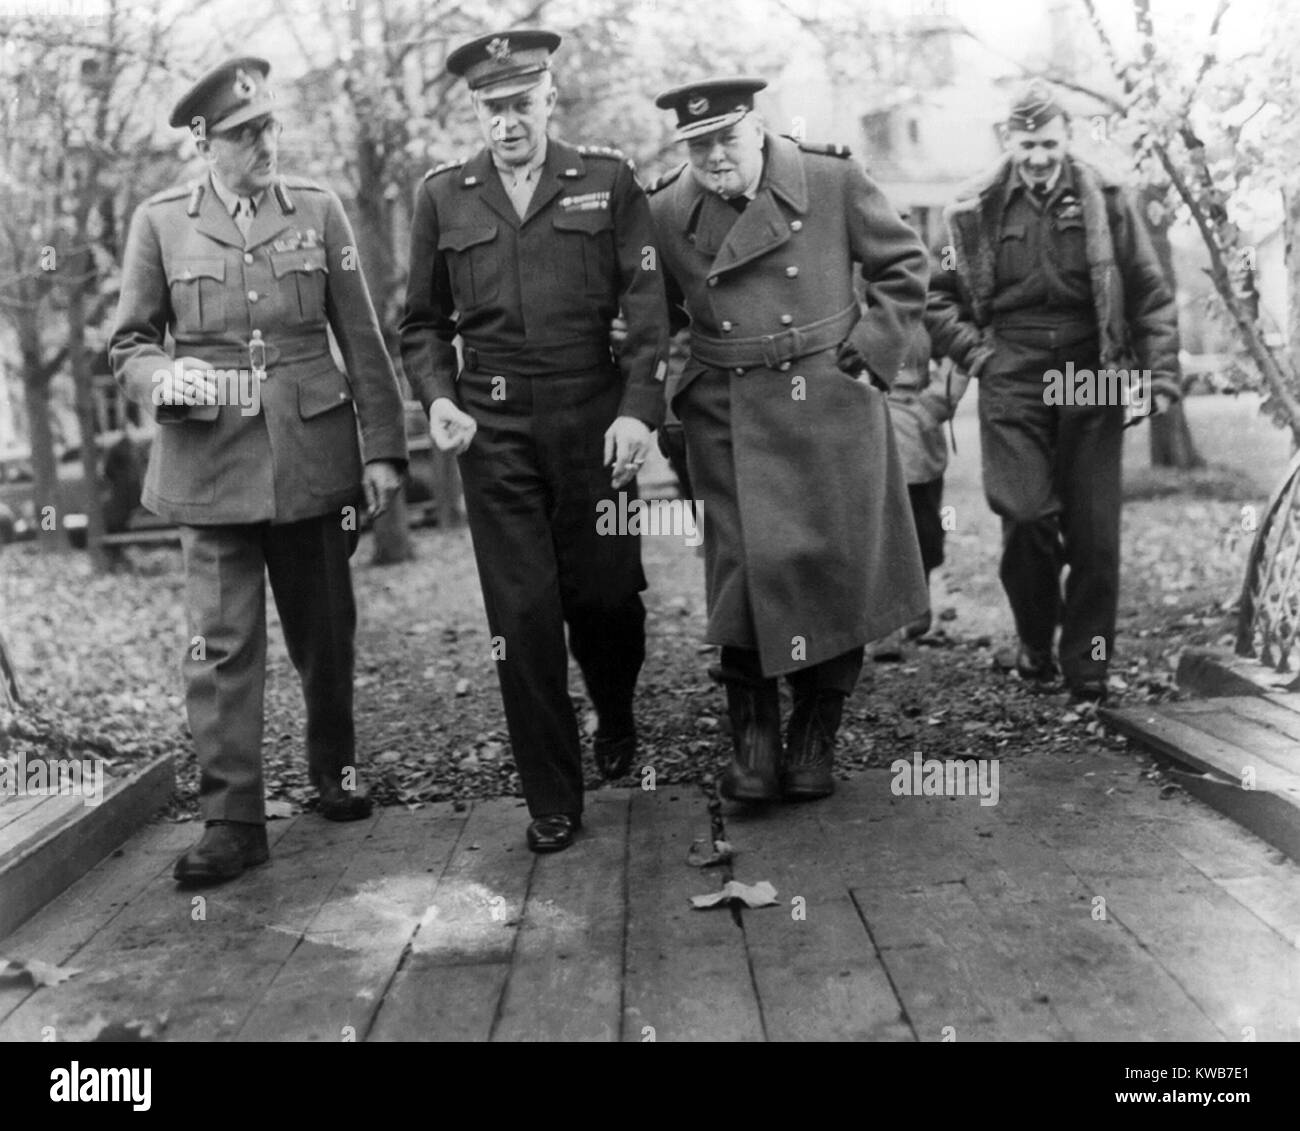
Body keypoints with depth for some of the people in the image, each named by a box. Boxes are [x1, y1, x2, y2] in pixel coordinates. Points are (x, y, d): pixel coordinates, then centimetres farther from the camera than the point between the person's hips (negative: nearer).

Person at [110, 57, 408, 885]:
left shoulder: (319, 210, 6)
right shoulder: (160, 223, 5)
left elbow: (362, 339, 5)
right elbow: (129, 343, 10)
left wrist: (384, 447, 1)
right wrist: (162, 377, -14)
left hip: (312, 456, 1)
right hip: (211, 462, -1)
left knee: (326, 629, 11)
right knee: (222, 644, -2)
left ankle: (335, 768, 32)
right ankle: (233, 819, 5)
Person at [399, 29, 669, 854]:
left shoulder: (607, 181, 4)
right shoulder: (443, 196, 8)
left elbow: (647, 306, -1)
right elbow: (424, 322, 13)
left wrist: (640, 409, -12)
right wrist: (438, 399, -4)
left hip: (596, 421, -1)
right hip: (494, 429, 1)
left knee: (606, 593, 6)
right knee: (522, 614, 0)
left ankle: (617, 722, 40)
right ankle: (553, 800, 13)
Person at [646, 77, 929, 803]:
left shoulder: (833, 182, -2)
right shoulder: (667, 214, 2)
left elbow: (906, 263, 7)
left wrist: (873, 351, -1)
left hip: (833, 412, 0)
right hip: (731, 426, 1)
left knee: (835, 572, 3)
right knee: (748, 572, -5)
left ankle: (816, 742, 19)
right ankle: (753, 744, 10)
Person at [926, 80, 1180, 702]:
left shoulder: (1104, 201, 2)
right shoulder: (978, 211, 3)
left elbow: (1150, 296, 3)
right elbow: (937, 296, 12)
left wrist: (1159, 376, -5)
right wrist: (976, 352, 0)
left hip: (1091, 380, 1)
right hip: (1013, 381, 0)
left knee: (1094, 530, 1)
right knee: (1026, 517, -9)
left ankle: (1087, 665, 15)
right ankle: (1034, 645, 15)